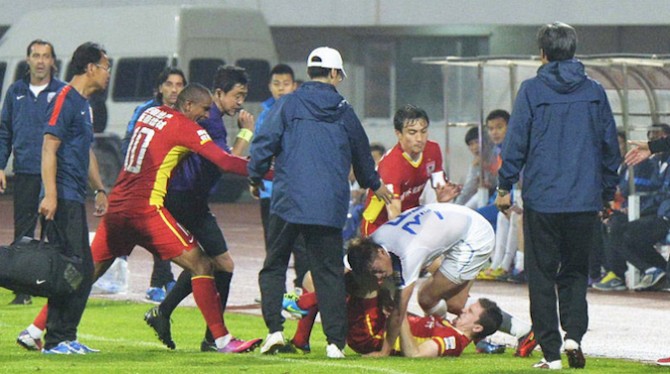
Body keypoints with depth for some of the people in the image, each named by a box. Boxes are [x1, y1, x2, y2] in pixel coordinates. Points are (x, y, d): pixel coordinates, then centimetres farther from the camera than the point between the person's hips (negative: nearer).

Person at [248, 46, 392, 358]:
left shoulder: (287, 105, 2)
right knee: (329, 272, 4)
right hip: (330, 206, 1)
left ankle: (274, 329, -5)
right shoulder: (344, 112, 11)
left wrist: (255, 177, 15)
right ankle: (335, 341, -2)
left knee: (274, 266, 9)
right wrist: (374, 184, 43)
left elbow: (263, 144, -3)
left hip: (288, 201, -1)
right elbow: (362, 153, 25)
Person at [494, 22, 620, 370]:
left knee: (542, 275, 6)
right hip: (585, 201, 3)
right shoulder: (594, 92, 5)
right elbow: (610, 146, 10)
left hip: (542, 200, -3)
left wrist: (504, 187, 6)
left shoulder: (532, 90, -5)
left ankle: (551, 352, 3)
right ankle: (574, 333, -6)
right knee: (575, 271, 15)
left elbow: (516, 143, -5)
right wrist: (608, 192, 21)